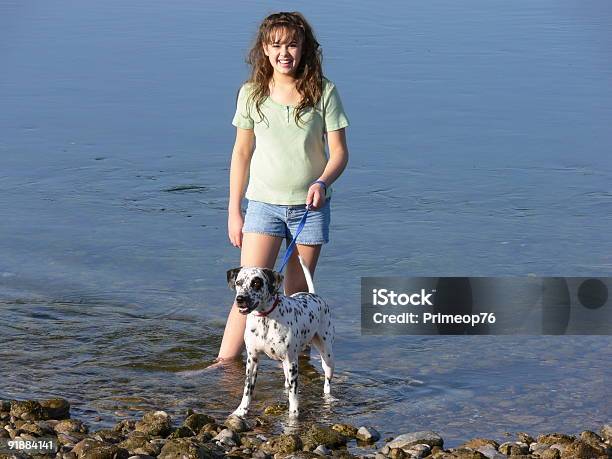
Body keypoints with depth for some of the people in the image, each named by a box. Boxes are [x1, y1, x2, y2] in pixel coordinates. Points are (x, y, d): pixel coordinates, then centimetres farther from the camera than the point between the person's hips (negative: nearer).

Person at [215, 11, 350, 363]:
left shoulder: (323, 92, -5)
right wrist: (234, 211, 6)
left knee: (298, 295, 9)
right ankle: (226, 364, -11)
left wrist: (322, 182, -24)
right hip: (264, 203, 0)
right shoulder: (252, 93, -1)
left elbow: (339, 151, -3)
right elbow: (242, 153, 7)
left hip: (310, 205, 0)